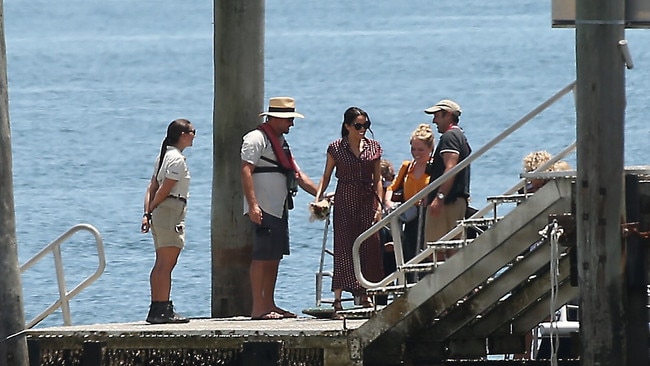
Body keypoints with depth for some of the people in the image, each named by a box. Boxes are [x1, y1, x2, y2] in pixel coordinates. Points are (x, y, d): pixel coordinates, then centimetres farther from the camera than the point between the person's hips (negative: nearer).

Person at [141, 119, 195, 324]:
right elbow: (164, 190, -14)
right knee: (166, 264, -9)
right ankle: (163, 310, -11)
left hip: (160, 214, 10)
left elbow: (152, 188, 12)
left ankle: (156, 310, 12)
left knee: (161, 265, 11)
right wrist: (152, 210, -2)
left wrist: (147, 213, 5)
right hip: (172, 212, -10)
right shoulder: (177, 160, -12)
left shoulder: (164, 157, 16)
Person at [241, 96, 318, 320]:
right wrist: (252, 205, -25)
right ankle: (258, 308, -10)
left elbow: (296, 173, 25)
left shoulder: (280, 141, 21)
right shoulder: (257, 138, -9)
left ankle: (269, 305, 16)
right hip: (264, 210, -9)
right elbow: (245, 171, -17)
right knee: (262, 257, -9)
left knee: (274, 258, 10)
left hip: (280, 210, 9)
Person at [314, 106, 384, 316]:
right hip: (345, 200, -3)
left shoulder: (374, 147, 7)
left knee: (368, 247, 1)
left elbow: (377, 180, 8)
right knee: (343, 246, -7)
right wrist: (318, 198, -10)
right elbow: (326, 176, 4)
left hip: (367, 201, 3)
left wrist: (379, 205, -1)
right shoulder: (336, 148, 1)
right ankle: (337, 299, -9)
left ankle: (363, 294, 10)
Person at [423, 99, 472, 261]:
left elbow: (450, 168, -21)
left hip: (448, 200, -11)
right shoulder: (461, 137, 23)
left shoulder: (449, 137, -9)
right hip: (460, 199, 11)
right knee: (453, 249, 9)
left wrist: (439, 197, -26)